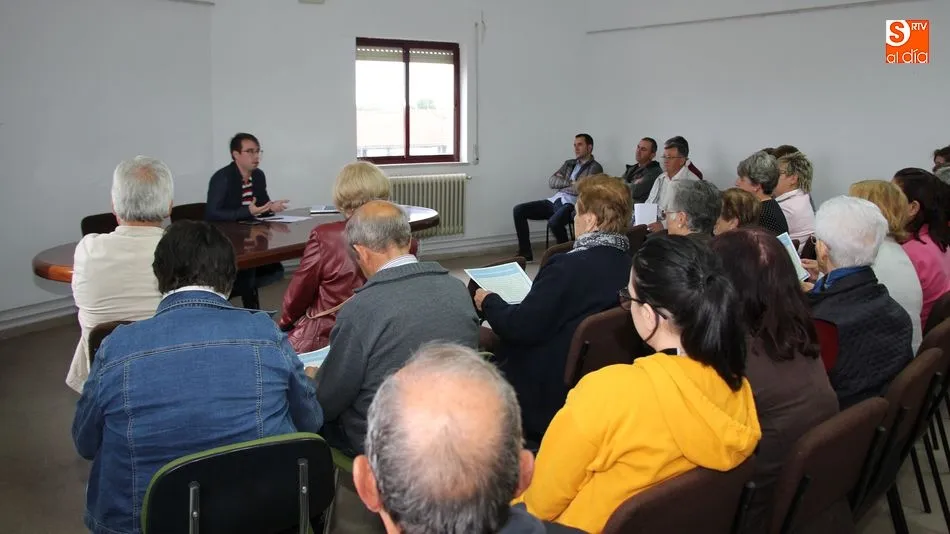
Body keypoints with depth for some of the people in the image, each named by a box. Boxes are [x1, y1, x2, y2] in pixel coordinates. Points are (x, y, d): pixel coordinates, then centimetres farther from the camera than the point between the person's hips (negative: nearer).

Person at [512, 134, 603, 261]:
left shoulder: (595, 167, 2)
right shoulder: (569, 163, 23)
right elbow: (551, 181, 11)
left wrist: (561, 184, 2)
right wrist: (569, 182, -4)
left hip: (571, 204, -7)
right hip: (555, 200, 7)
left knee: (554, 222, -39)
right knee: (518, 210, -7)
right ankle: (525, 252, -1)